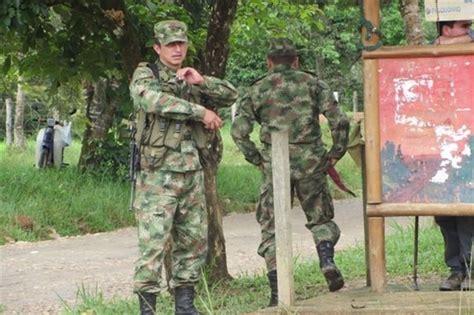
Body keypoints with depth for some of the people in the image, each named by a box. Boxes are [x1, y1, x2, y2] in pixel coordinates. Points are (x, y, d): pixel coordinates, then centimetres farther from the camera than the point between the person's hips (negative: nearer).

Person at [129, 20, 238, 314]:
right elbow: (154, 100, -23)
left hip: (193, 174, 7)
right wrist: (201, 112, -20)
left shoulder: (192, 81, 16)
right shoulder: (145, 75, -1)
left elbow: (231, 95, 10)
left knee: (194, 242, 10)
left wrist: (202, 81, -7)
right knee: (152, 243, -10)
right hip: (158, 174, -7)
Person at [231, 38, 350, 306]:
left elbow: (239, 131, -3)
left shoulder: (257, 90, 8)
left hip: (275, 165, 0)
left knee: (272, 228, 7)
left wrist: (257, 159, 6)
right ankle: (327, 261, -9)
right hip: (310, 162, 0)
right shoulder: (313, 83, 7)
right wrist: (336, 153, 6)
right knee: (320, 218, 18)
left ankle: (277, 292, -1)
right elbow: (340, 121, -4)